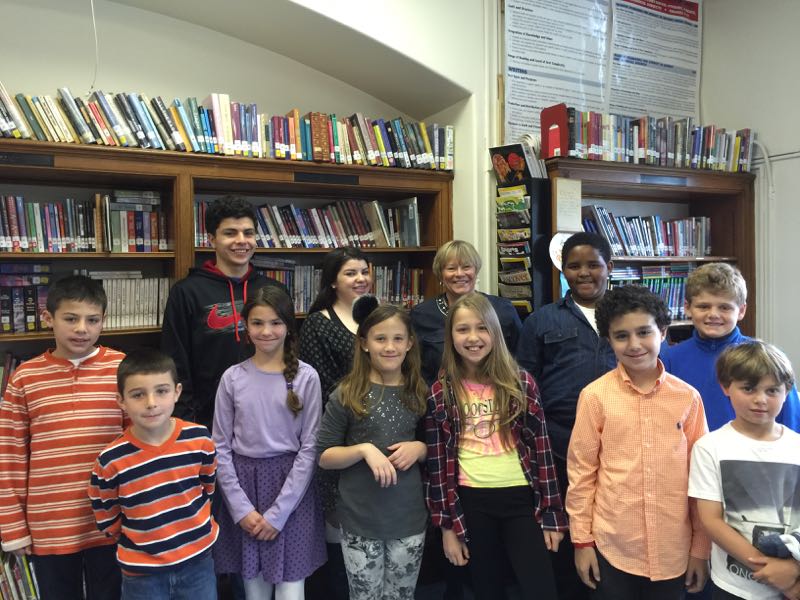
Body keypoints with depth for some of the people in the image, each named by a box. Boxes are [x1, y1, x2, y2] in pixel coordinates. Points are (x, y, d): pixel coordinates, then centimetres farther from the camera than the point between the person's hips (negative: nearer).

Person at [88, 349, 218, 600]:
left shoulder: (199, 439, -12)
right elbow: (107, 521, -2)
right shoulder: (111, 461, -17)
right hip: (142, 572, -1)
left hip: (198, 562, 2)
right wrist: (140, 542, 5)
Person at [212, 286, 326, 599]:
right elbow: (221, 447, 1)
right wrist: (241, 507, -6)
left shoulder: (306, 377, -7)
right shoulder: (233, 377, -1)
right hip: (242, 485, 2)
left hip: (292, 489, -2)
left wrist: (278, 512, -9)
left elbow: (309, 447, -7)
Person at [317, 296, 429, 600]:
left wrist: (419, 448, -9)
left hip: (409, 518, 2)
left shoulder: (420, 394, 1)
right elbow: (324, 456, -4)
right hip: (360, 520, -2)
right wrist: (363, 449, -20)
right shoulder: (347, 395, -7)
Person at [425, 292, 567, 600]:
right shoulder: (441, 393, -3)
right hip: (471, 503, 1)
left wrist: (551, 513, 0)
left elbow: (541, 448, 0)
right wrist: (447, 525, 0)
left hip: (521, 498, 0)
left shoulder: (521, 383, -2)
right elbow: (437, 462, 0)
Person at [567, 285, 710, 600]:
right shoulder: (595, 396, -9)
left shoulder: (688, 397, -3)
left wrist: (701, 548, 6)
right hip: (611, 547, -1)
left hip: (673, 551, 2)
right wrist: (582, 539, -1)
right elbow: (581, 471, -3)